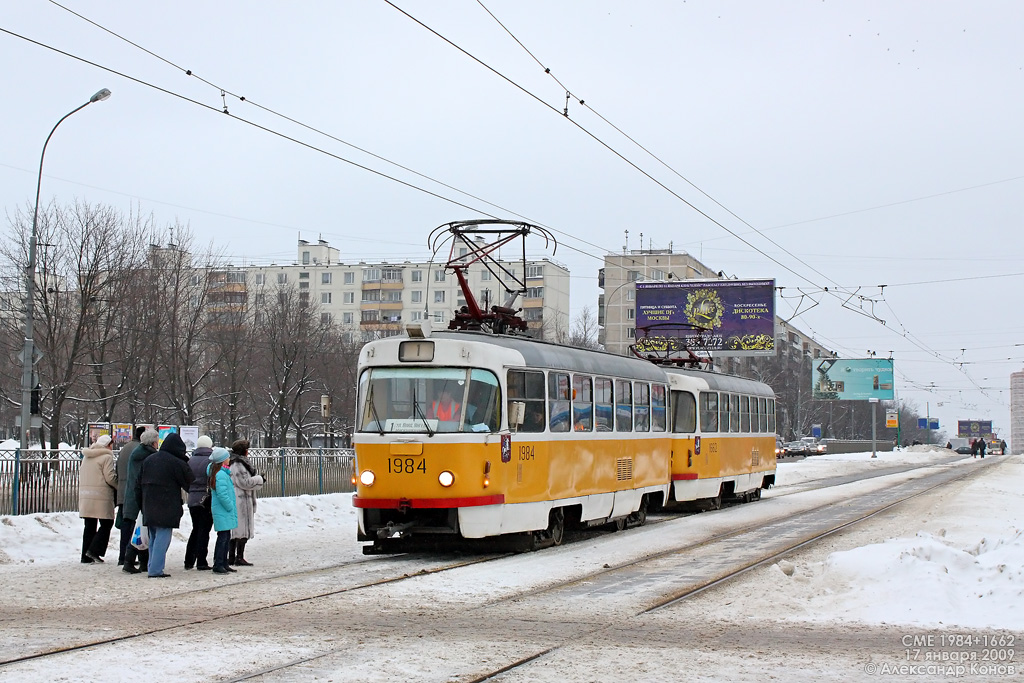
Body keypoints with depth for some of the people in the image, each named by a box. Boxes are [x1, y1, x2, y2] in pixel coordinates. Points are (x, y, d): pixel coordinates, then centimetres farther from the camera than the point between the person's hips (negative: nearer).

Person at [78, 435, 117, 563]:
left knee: (89, 526, 11)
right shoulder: (106, 457, -8)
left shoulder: (86, 457, 17)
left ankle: (86, 556, 10)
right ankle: (94, 550, -9)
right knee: (106, 524, 2)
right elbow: (110, 478, -13)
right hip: (101, 496, -8)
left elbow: (81, 475, 19)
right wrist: (118, 486, 2)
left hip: (85, 494, 8)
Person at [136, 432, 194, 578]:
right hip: (167, 509, -7)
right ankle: (156, 570, -8)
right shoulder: (177, 463, -11)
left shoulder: (148, 460, 11)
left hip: (149, 507, 7)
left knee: (153, 537, 16)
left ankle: (153, 567, 18)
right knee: (162, 538, -4)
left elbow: (139, 485, 15)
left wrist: (142, 503, 20)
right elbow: (190, 483, -3)